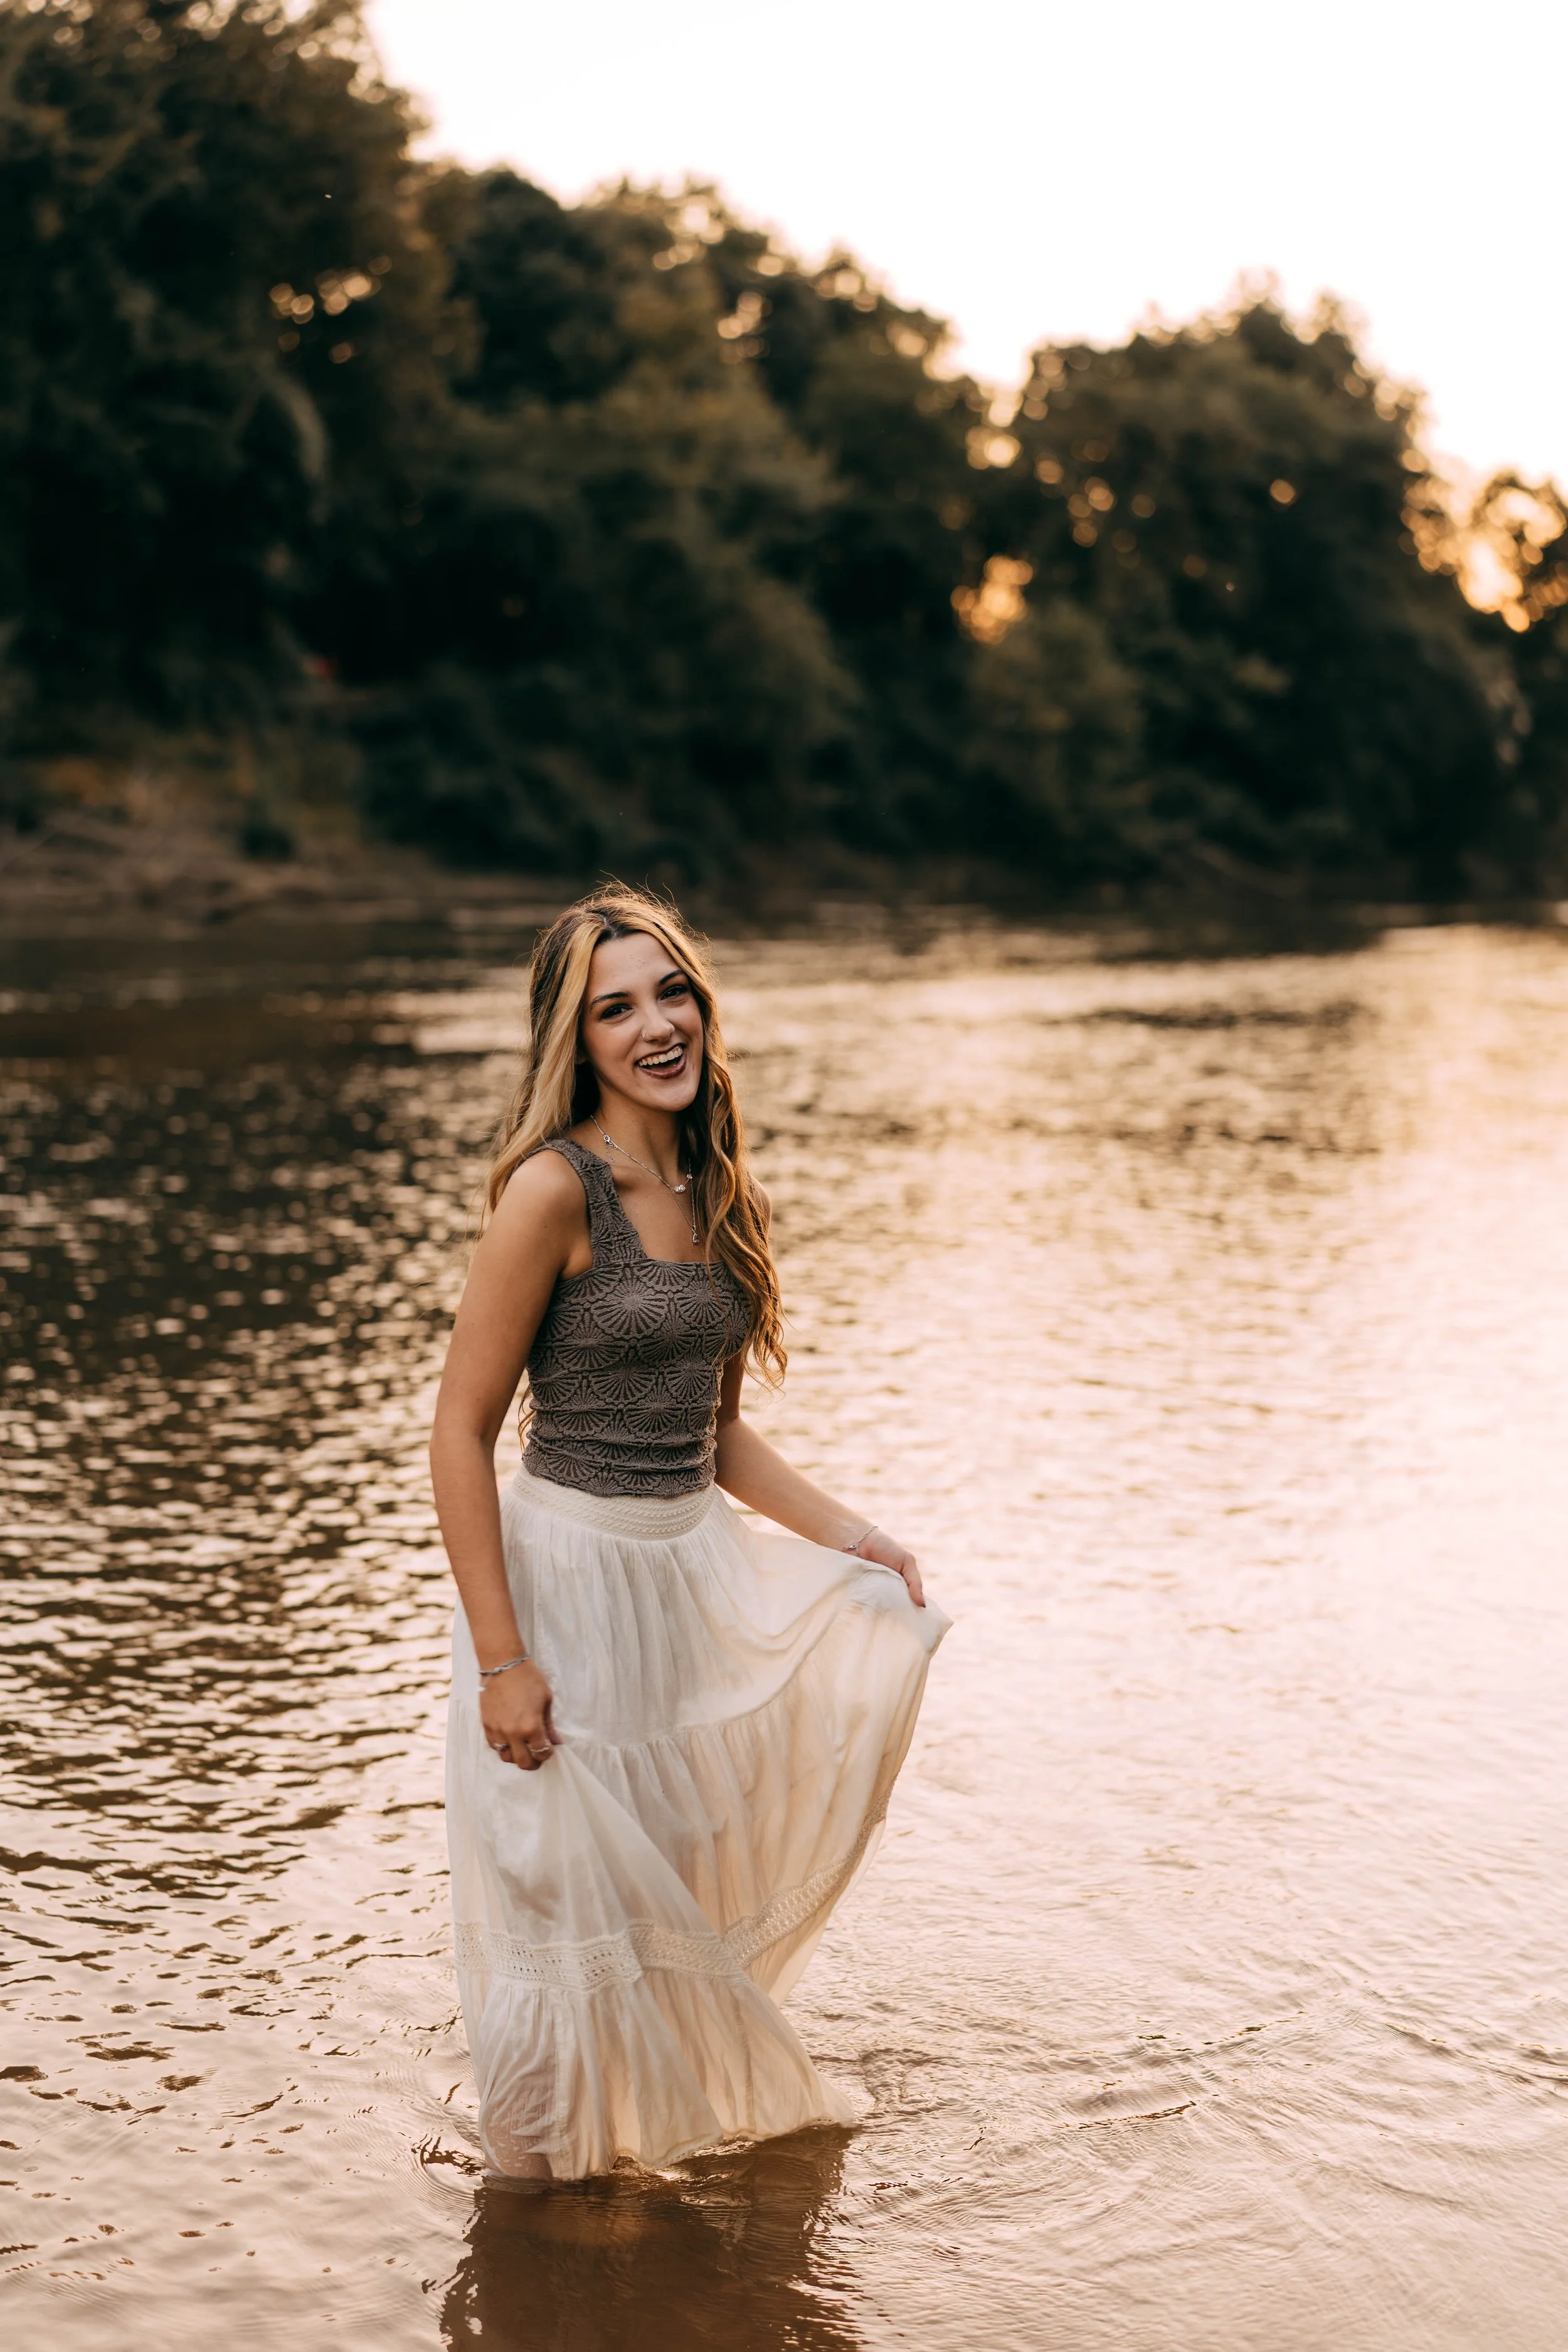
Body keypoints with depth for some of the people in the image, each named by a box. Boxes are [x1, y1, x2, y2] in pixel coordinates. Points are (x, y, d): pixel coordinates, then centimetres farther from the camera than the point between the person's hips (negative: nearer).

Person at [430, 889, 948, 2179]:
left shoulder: (716, 1190, 8)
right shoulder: (554, 1188, -15)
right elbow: (461, 1430, -15)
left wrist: (845, 1531, 4)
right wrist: (500, 1658, -19)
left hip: (700, 1572, 8)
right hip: (569, 1573, -7)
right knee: (569, 1906, 3)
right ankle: (542, 2204, 28)